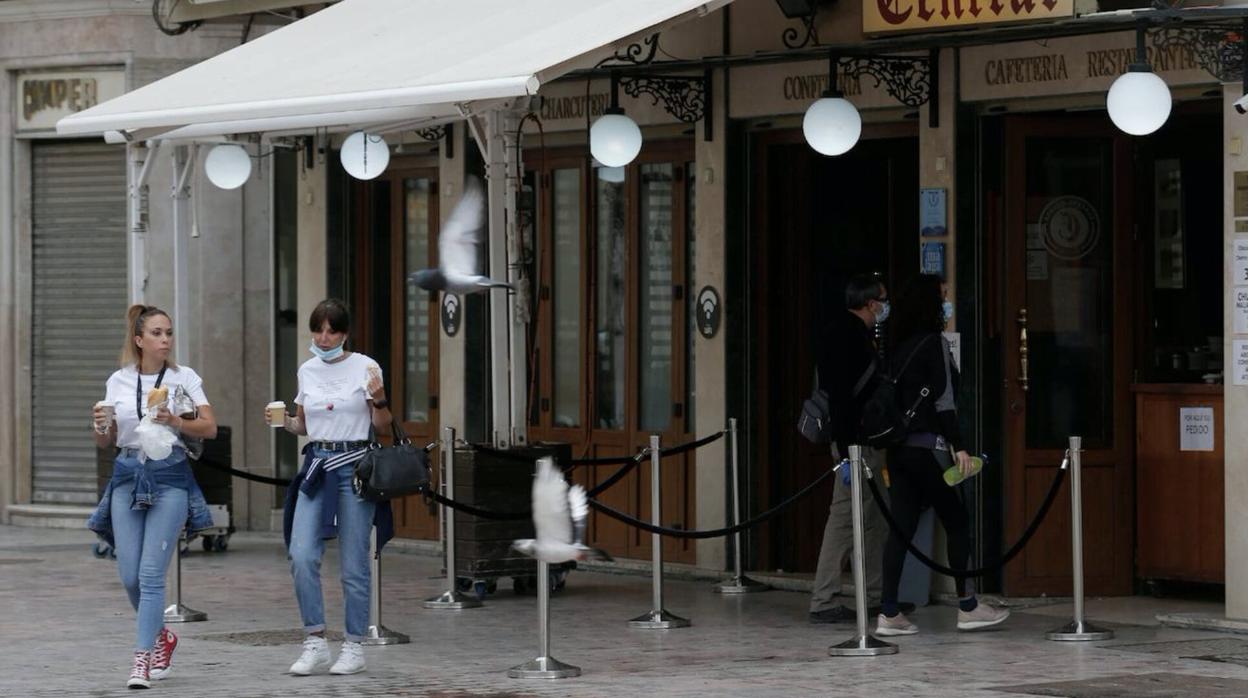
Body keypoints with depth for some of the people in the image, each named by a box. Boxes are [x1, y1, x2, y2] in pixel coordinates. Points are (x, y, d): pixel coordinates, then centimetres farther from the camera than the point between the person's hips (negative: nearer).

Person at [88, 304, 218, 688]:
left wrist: (175, 421, -20)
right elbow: (105, 441, 12)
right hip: (128, 475, 3)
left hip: (169, 476, -3)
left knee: (151, 573, -11)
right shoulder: (118, 382, 7)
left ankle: (142, 661, -10)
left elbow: (210, 428, -4)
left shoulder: (183, 378, 1)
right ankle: (161, 636, 28)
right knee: (130, 575, 2)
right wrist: (101, 425, -10)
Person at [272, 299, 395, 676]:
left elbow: (382, 424, 1)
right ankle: (315, 642, -1)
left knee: (353, 564, 0)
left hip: (354, 464, -4)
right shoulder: (307, 371, 11)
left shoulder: (364, 367, -1)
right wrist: (283, 421, 0)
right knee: (302, 555, -10)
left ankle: (354, 647, 10)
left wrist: (378, 398, -18)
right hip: (316, 465, 4)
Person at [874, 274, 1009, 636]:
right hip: (926, 446, -7)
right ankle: (967, 606, 10)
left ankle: (889, 613, 1)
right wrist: (958, 446, -15)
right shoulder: (935, 343, -9)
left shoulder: (902, 346, 14)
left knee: (902, 526, 5)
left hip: (898, 445, 7)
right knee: (957, 522, 4)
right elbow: (943, 399, -15)